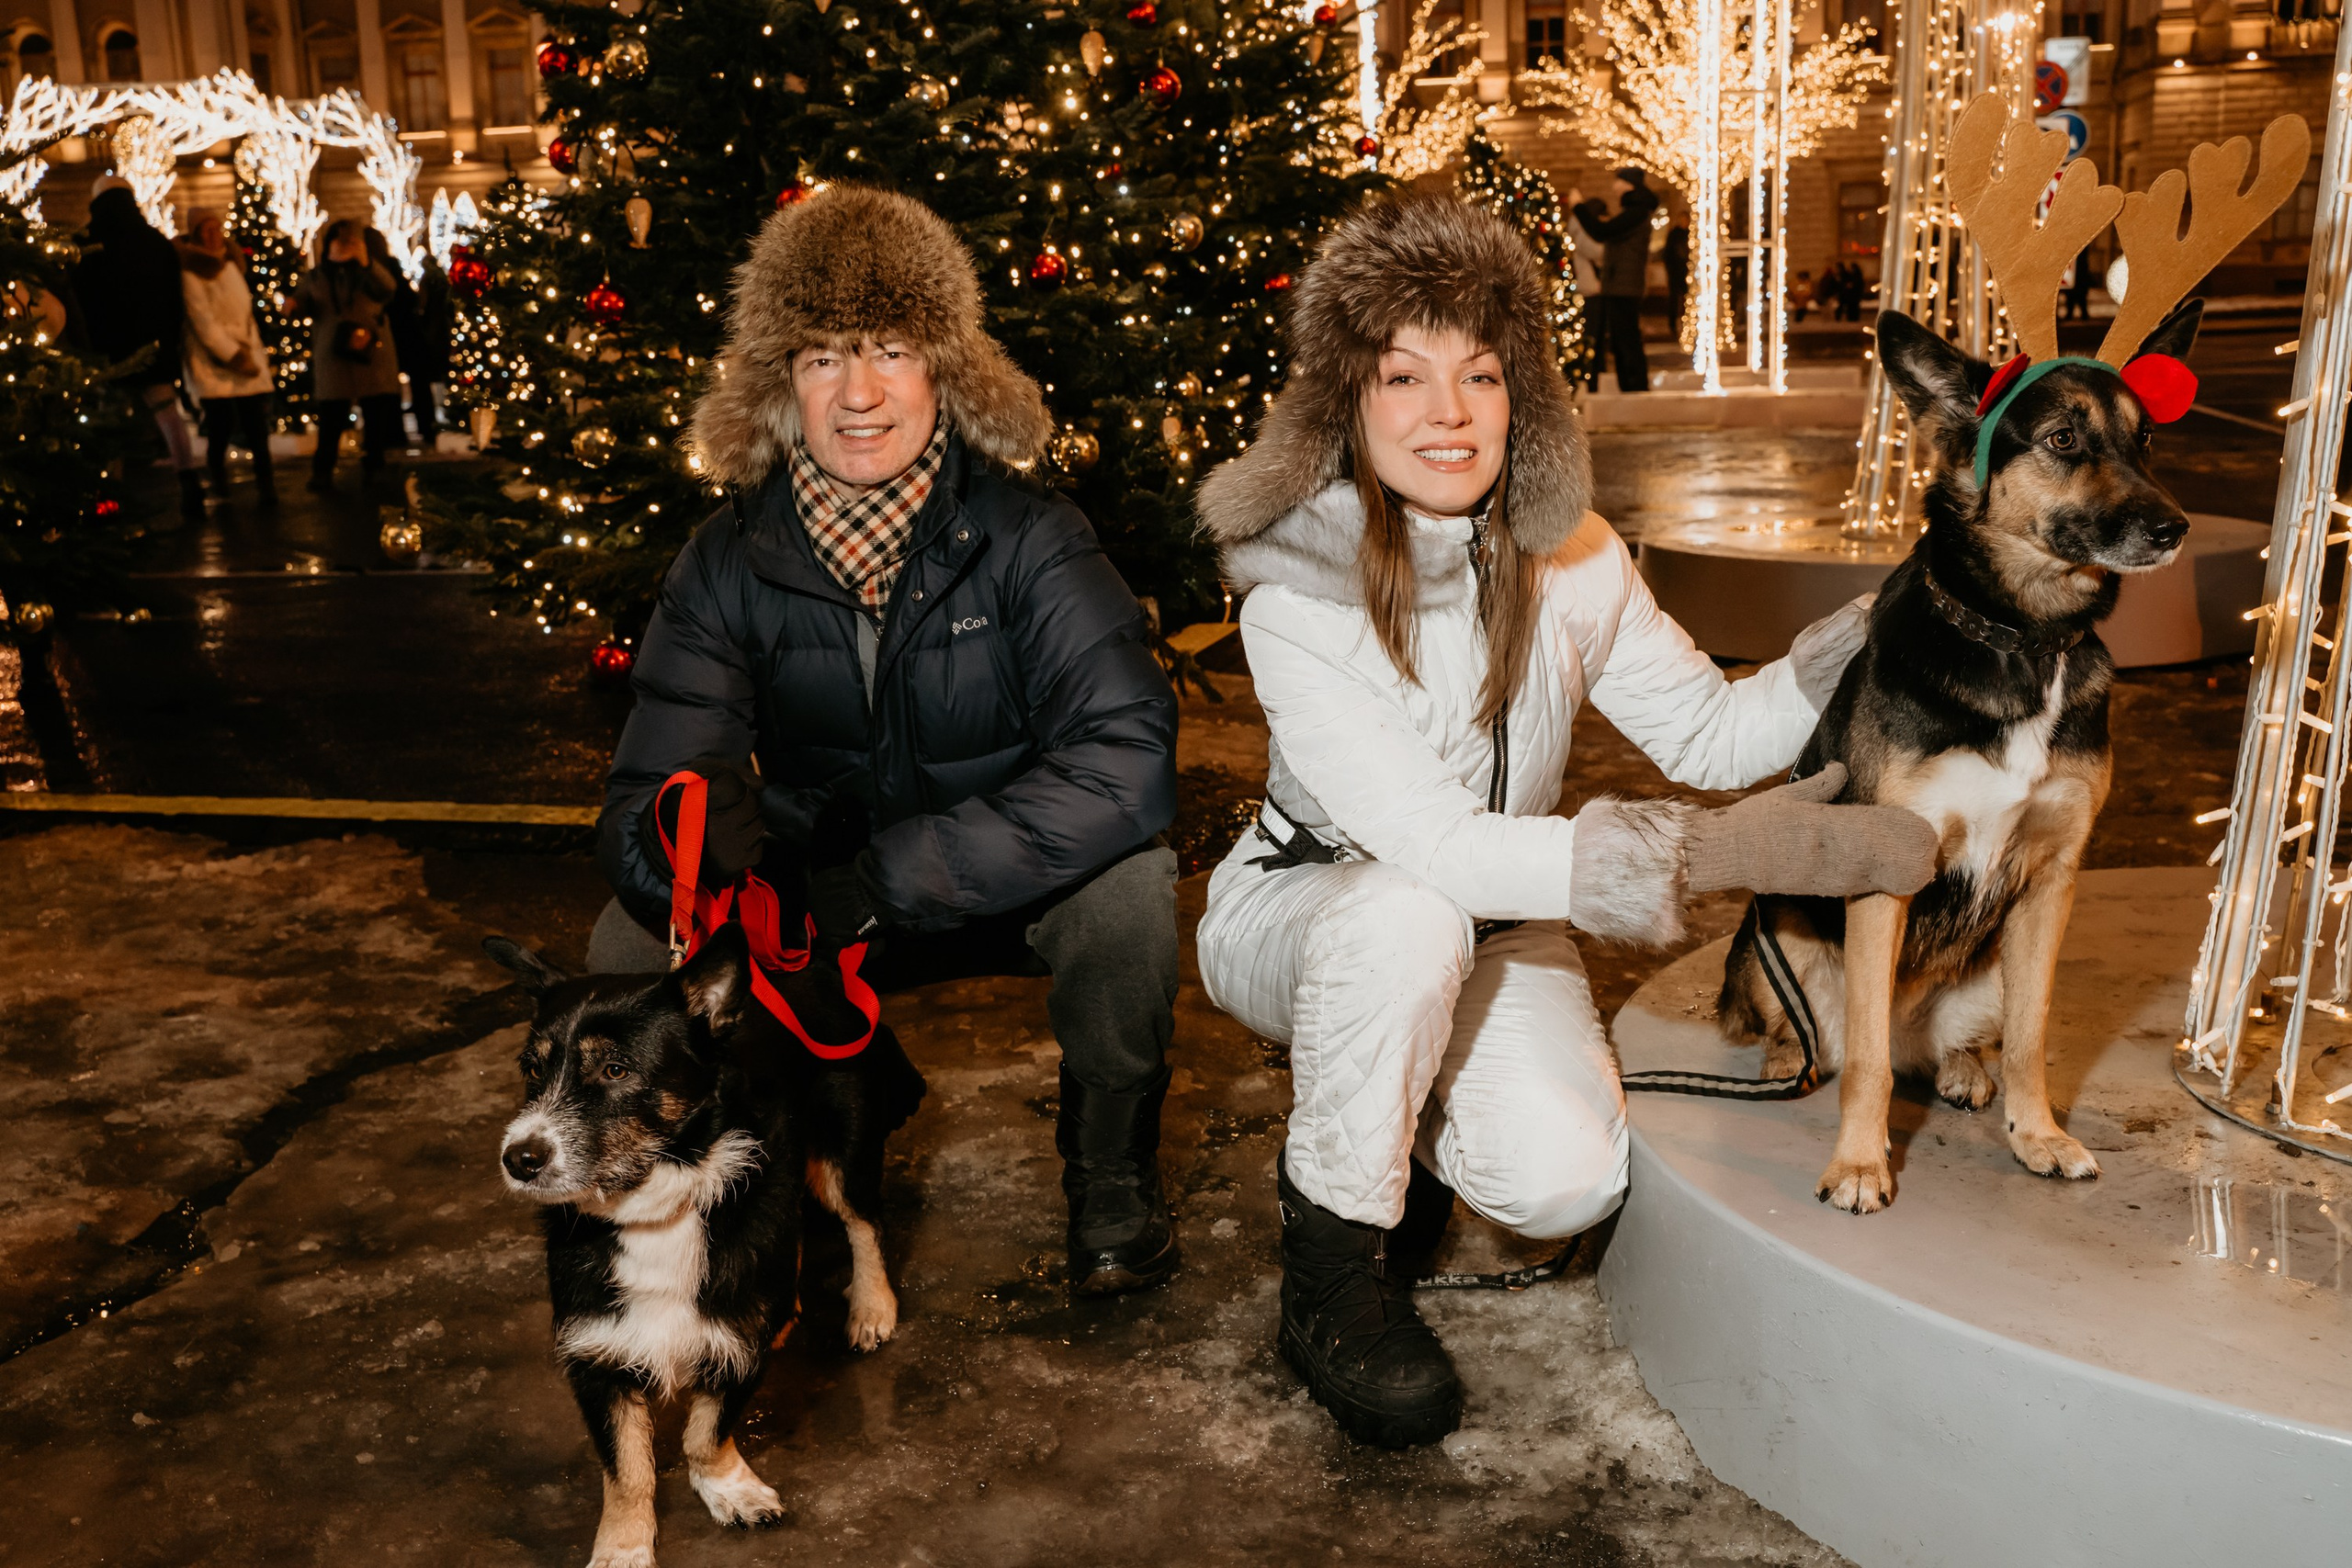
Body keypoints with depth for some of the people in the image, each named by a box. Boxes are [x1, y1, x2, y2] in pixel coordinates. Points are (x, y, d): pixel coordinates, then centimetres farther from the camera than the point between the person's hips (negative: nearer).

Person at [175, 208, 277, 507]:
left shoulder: (230, 263, 16)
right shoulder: (191, 271, -4)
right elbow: (203, 321, -10)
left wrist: (255, 350, 9)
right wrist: (233, 355, -15)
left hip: (246, 355, 5)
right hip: (213, 361, -5)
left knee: (256, 426, -7)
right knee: (220, 424, -6)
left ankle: (265, 484, -8)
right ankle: (218, 478, 15)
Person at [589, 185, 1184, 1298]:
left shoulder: (1026, 537, -20)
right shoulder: (732, 562, -12)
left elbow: (1126, 762, -33)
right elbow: (638, 805, -18)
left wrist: (886, 875, -37)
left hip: (1011, 891, -2)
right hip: (825, 907, 3)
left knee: (1126, 879, -33)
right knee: (629, 949, -20)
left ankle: (1111, 1175, -4)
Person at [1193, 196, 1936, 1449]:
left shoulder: (1568, 560, -10)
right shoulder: (1295, 594, -26)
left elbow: (1713, 731, -2)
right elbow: (1428, 846, -34)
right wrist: (1721, 853, -38)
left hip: (1490, 930, 3)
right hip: (1303, 906, -3)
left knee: (1565, 1181, -22)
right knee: (1410, 919, -39)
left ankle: (1405, 1130, 15)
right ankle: (1333, 1273, -15)